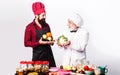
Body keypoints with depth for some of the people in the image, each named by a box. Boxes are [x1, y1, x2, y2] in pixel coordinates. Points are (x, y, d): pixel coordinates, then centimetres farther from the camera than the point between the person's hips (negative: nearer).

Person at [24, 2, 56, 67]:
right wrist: (39, 43, -17)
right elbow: (26, 43, -6)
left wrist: (51, 42, 0)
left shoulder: (46, 25, 9)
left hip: (48, 53, 4)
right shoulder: (30, 27, -5)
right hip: (37, 55, -4)